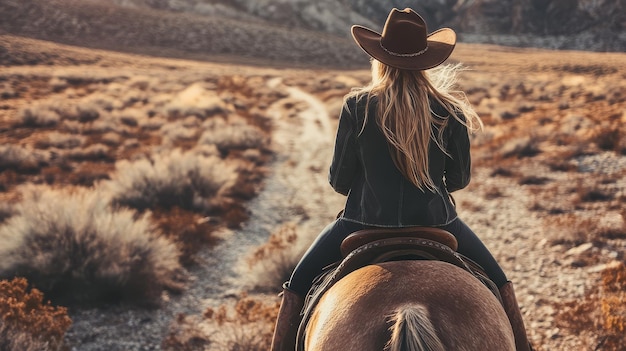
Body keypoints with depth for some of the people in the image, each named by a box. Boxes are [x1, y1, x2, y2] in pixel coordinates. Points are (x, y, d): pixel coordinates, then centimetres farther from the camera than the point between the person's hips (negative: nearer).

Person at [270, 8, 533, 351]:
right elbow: (459, 178, 2)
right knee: (498, 283, 25)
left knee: (298, 286, 19)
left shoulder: (357, 107, -10)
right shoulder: (450, 111, -6)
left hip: (365, 222, -1)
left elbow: (339, 180, -4)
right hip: (436, 221, 1)